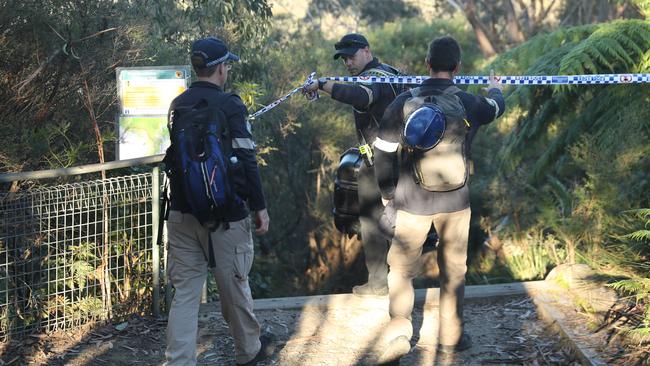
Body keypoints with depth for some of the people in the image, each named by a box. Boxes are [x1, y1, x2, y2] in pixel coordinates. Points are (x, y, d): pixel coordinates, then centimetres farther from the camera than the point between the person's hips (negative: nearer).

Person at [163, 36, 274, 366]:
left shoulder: (178, 105, 6)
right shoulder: (230, 105, -12)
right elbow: (246, 160, -14)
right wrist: (259, 206, -5)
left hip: (182, 213, 5)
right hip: (224, 215, -5)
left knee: (185, 291, 5)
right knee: (234, 286, 12)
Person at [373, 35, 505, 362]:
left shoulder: (404, 102, -8)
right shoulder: (468, 104, -7)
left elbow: (383, 152, -4)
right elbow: (496, 108, 17)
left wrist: (388, 195, 10)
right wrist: (495, 89, 42)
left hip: (412, 202, -1)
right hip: (455, 202, 1)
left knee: (401, 269, 11)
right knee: (453, 271, 14)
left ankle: (399, 332, -1)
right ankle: (450, 338, 22)